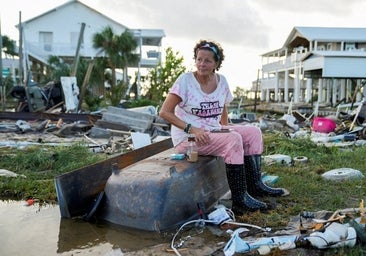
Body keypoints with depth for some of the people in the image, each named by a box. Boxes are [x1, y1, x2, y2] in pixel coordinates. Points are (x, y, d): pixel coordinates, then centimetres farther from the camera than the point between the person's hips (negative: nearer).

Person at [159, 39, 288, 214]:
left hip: (214, 131, 7)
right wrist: (192, 129, -25)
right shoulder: (185, 80, -12)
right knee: (233, 139, -27)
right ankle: (239, 200, -22)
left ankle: (255, 184, 0)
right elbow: (164, 112, -16)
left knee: (253, 132, -3)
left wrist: (225, 127, 1)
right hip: (187, 138, -7)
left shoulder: (221, 81, 4)